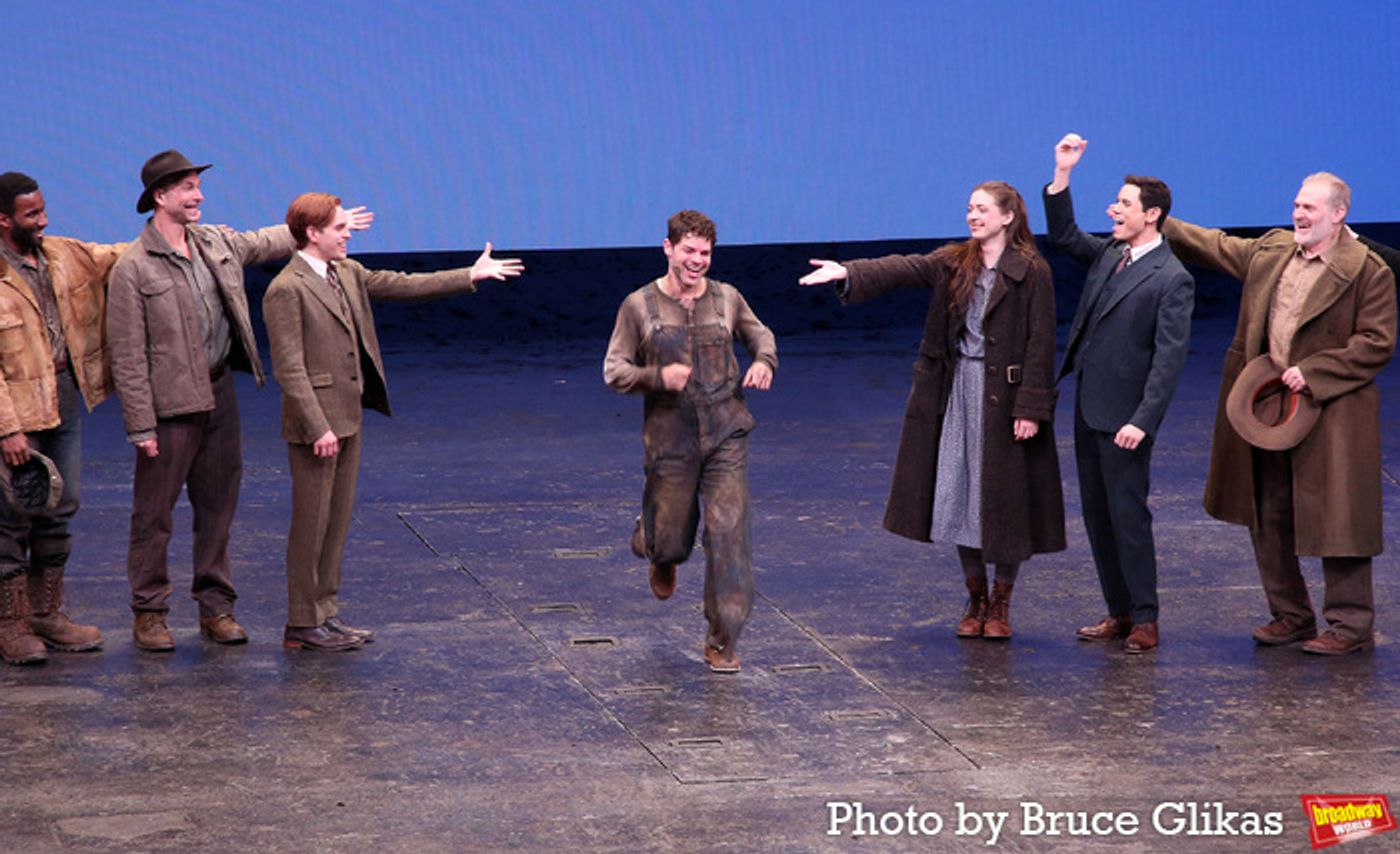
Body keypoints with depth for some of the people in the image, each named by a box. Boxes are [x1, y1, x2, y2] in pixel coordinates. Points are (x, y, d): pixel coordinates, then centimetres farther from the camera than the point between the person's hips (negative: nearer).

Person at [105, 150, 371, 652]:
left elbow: (265, 243, 28)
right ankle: (149, 613, 13)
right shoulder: (133, 268, -13)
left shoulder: (217, 243, 6)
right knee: (154, 514, 2)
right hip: (170, 403, -6)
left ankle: (215, 606, 22)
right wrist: (141, 425, -16)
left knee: (218, 506, 12)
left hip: (219, 392, 6)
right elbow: (127, 355, -13)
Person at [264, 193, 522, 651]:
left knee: (337, 520, 13)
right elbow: (289, 370, -18)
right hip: (315, 424, -9)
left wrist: (472, 275, 12)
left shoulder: (347, 274, 11)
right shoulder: (287, 290, -16)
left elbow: (401, 284, 15)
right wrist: (318, 428, -22)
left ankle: (324, 612, 20)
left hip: (347, 418, 9)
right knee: (311, 523, -2)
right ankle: (302, 624, 6)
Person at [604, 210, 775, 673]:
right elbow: (614, 371, -1)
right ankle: (660, 555, 48)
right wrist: (658, 377, -19)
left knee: (729, 533, -8)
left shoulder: (727, 299, 3)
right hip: (670, 440, -1)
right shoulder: (639, 305, -3)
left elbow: (761, 336, 19)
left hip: (726, 436, 1)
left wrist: (765, 362, -4)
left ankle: (722, 641, 2)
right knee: (670, 540, 7)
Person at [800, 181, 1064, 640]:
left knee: (1005, 496, 1)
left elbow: (1040, 342, -10)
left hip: (1004, 396, -5)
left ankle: (1000, 602, 15)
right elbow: (903, 269, -7)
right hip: (957, 391, 5)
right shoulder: (953, 263, 8)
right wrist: (849, 273, -23)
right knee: (960, 492, 8)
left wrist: (1030, 408, -15)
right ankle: (975, 598, 21)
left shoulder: (1032, 272, -7)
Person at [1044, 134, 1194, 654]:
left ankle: (1145, 620, 4)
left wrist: (1143, 420, -23)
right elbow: (1063, 236, 19)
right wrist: (1062, 175, 5)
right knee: (1097, 513, 12)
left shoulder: (1172, 279, -14)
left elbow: (1169, 358, -17)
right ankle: (1119, 613, 20)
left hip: (1124, 416, -8)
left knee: (1128, 514, -4)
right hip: (1088, 406, 8)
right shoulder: (1109, 254, 9)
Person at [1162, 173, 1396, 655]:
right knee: (1268, 520, 13)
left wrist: (1313, 372, -17)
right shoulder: (1271, 251, 9)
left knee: (1336, 521, -3)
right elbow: (1213, 246, 20)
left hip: (1330, 418, -7)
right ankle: (1290, 615, 26)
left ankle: (1351, 625, 7)